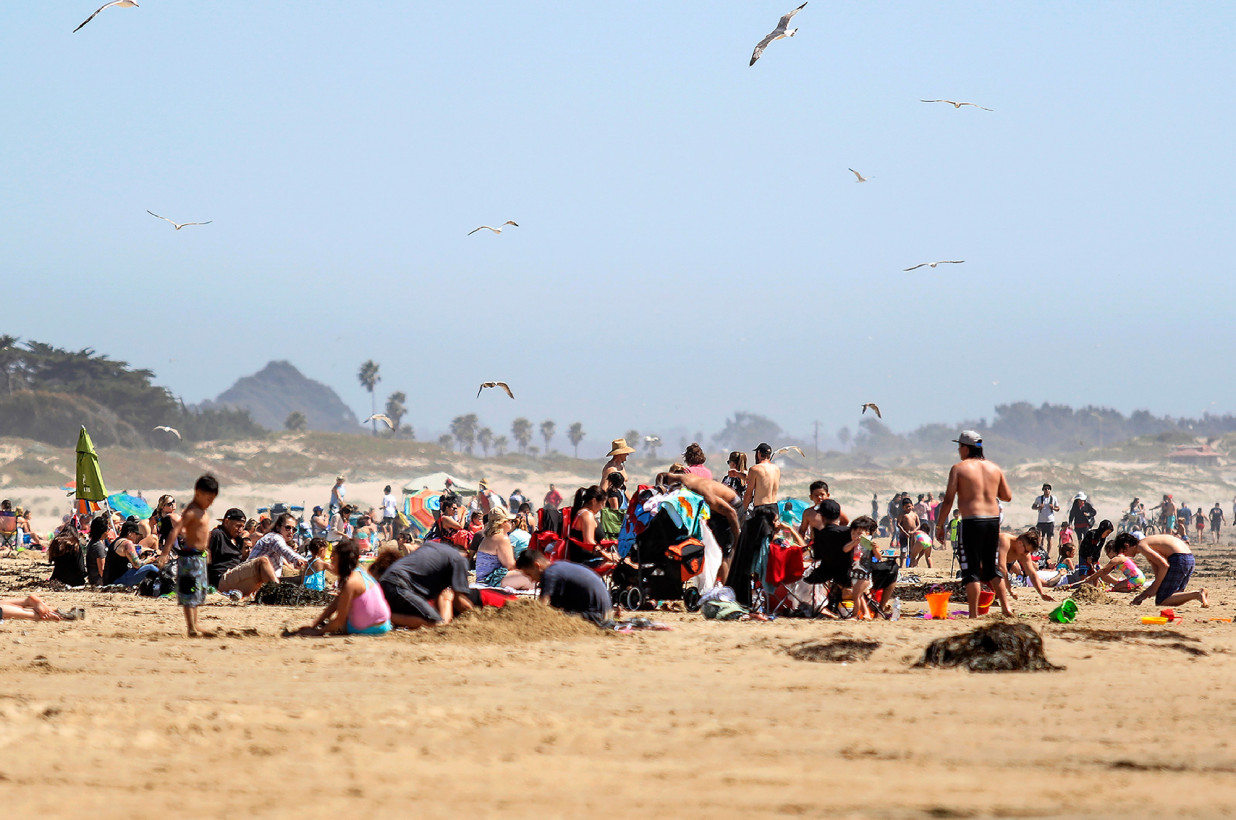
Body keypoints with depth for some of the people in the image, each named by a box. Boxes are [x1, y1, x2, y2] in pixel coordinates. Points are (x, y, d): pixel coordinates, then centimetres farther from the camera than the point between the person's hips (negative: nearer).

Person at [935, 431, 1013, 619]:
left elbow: (948, 500, -7)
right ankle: (1005, 607, 11)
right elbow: (1007, 496, 14)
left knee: (972, 570, -1)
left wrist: (940, 525, 1)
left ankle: (974, 614, -3)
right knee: (992, 568, 17)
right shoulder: (994, 468, 10)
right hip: (993, 519, 5)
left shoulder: (959, 468, -3)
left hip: (971, 521, -5)